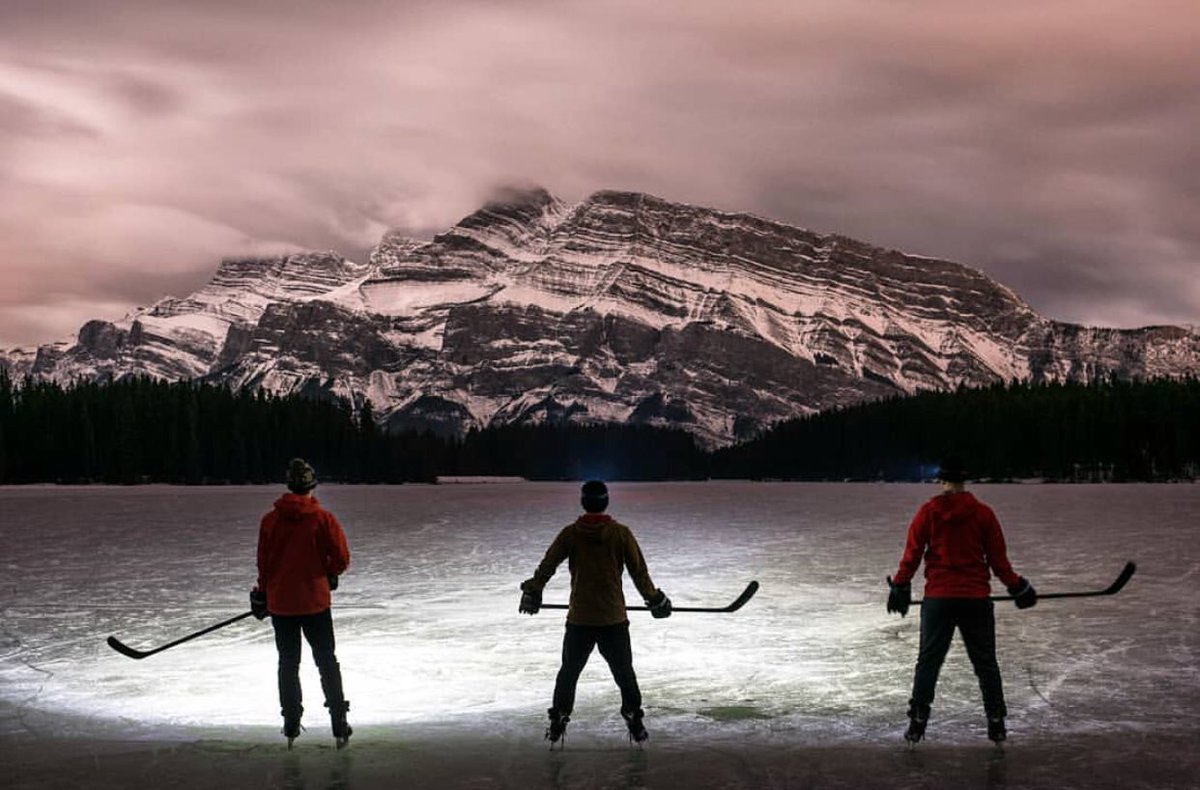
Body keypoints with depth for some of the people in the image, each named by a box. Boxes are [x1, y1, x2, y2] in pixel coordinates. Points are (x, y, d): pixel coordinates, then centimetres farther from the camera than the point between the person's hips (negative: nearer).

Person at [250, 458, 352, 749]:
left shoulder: (270, 520, -4)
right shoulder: (323, 519, -10)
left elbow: (264, 562, 1)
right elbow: (341, 559, -10)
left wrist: (262, 595, 14)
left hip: (280, 602, 2)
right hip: (315, 601, -2)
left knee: (288, 663, 13)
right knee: (326, 661, 8)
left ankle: (291, 726, 14)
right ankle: (339, 725, 5)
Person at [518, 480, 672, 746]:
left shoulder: (570, 534, -4)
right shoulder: (621, 534, -6)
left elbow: (547, 566, 1)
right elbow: (639, 572, -1)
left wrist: (532, 592, 16)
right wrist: (655, 599, 13)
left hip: (579, 618, 1)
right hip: (614, 619, -1)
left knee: (569, 671, 16)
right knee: (624, 672, 13)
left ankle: (557, 722, 18)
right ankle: (634, 720, 14)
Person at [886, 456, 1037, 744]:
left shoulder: (928, 512, -2)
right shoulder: (983, 513, 0)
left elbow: (912, 554, -1)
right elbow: (998, 558, 3)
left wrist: (900, 587, 10)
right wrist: (1017, 587, 15)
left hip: (938, 597, -1)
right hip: (976, 598, 1)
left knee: (928, 661, 6)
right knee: (985, 662, 12)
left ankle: (917, 723, 1)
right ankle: (996, 723, 13)